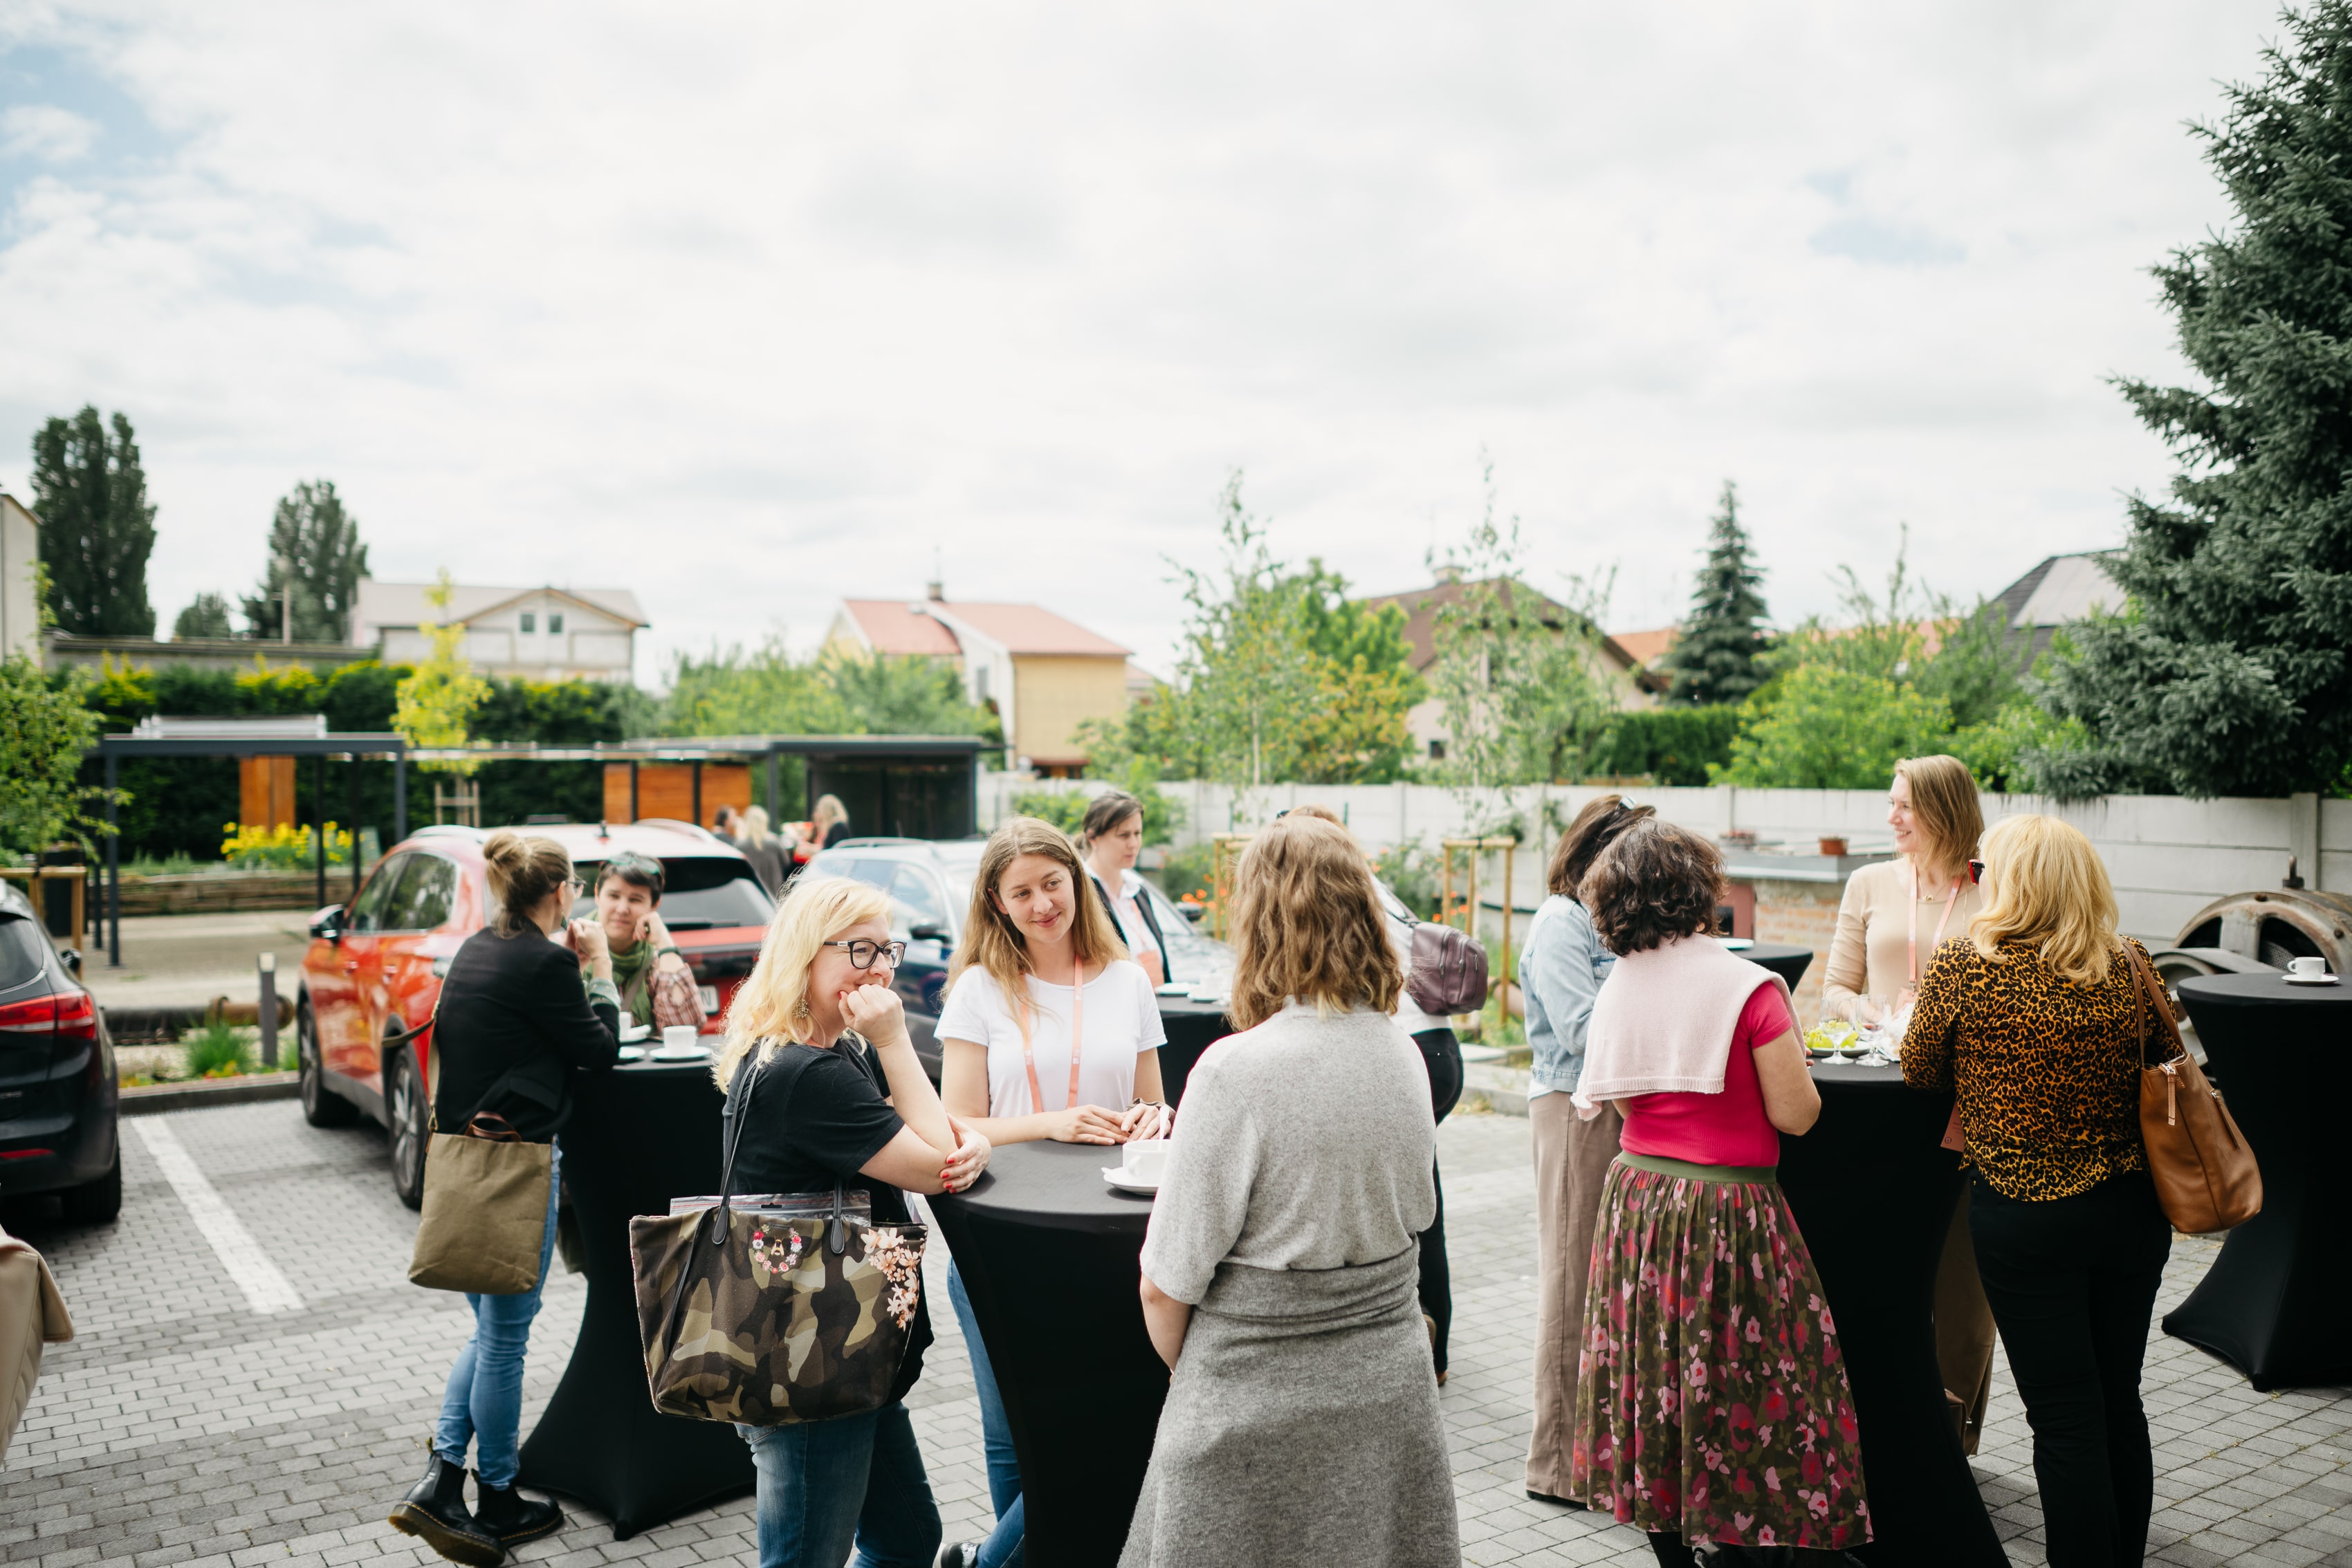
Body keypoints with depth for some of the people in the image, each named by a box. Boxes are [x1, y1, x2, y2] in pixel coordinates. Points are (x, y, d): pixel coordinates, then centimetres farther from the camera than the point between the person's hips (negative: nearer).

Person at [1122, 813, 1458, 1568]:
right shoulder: (1404, 1056, -2)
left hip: (1258, 1407, -6)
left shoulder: (1237, 1069, -21)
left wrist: (1186, 1370, 4)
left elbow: (1167, 1285, -14)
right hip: (1391, 1386, 6)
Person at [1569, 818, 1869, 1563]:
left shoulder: (1615, 989, 2)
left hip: (1638, 1195, 6)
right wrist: (1789, 1053, 5)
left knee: (1655, 1378, 14)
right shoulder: (1750, 987, -15)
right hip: (1727, 1211, -6)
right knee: (1745, 1388, 6)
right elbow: (1795, 1113, -12)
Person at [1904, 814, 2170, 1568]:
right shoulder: (2131, 966, -3)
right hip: (2132, 1213, 5)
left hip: (2023, 1218, -4)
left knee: (2065, 1419, 4)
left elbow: (1920, 1070, -1)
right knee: (2120, 1404, 19)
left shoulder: (1964, 966, -14)